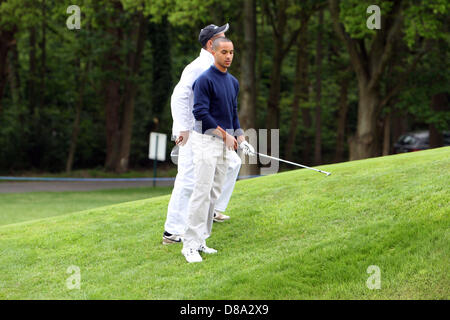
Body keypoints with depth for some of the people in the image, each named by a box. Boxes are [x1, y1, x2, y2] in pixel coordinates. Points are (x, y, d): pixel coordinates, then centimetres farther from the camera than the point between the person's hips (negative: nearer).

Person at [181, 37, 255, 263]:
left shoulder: (233, 82, 15)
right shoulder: (205, 80, -11)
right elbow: (200, 113, -18)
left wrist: (241, 138, 10)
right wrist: (225, 134, -14)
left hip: (226, 143, 8)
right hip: (206, 140, -8)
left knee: (214, 193, 6)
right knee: (202, 191, -13)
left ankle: (201, 241, 11)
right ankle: (190, 244, -12)